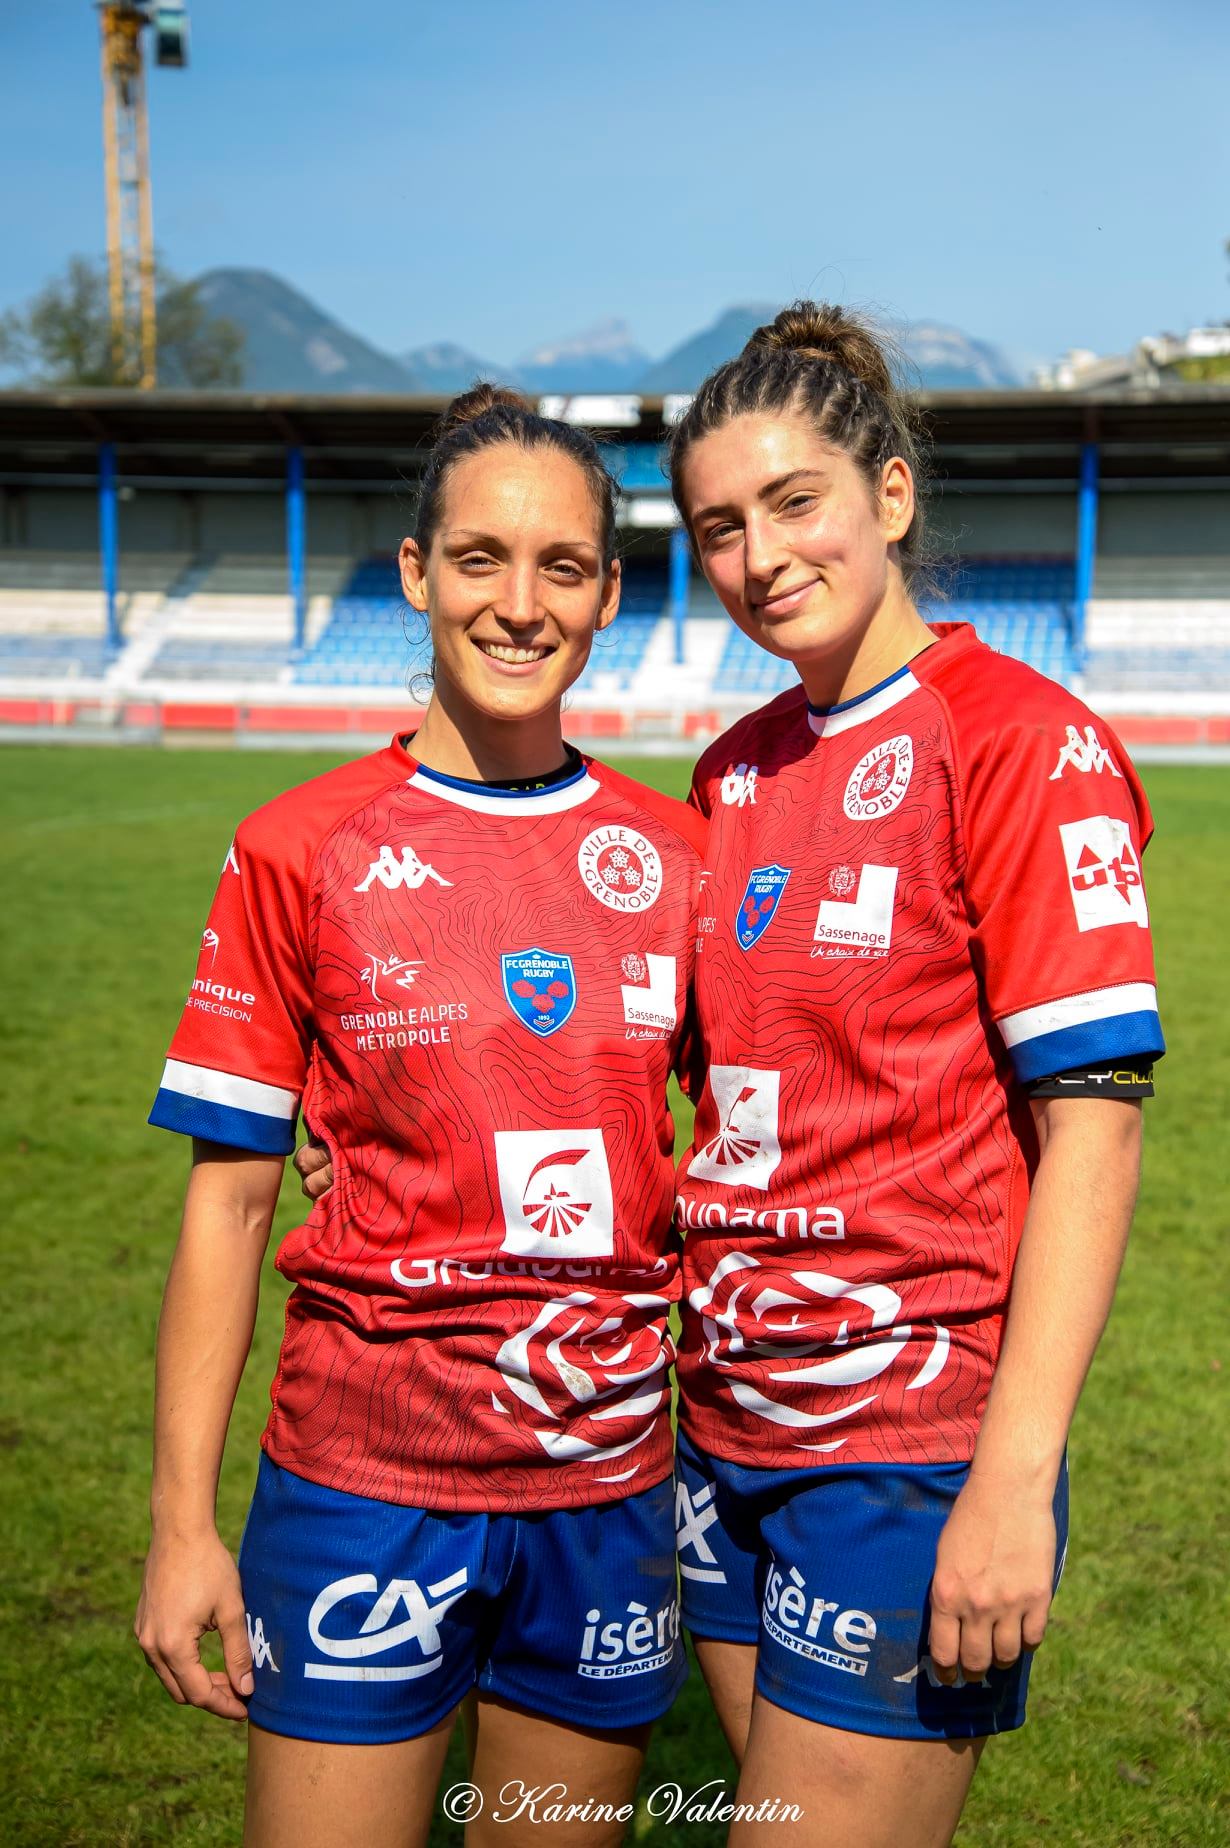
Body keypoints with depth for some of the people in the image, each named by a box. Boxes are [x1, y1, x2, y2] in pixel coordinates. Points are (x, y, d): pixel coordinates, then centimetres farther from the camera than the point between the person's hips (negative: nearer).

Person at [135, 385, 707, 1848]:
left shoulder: (671, 856, 3)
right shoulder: (302, 852, -4)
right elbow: (228, 1196, -2)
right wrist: (182, 1520, -4)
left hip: (608, 1489, 3)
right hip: (364, 1485, -2)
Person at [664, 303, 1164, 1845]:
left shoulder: (1025, 743, -11)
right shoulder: (734, 772, 10)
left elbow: (1092, 1125, -15)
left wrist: (1016, 1481, -19)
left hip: (914, 1440, -6)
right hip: (727, 1417, 6)